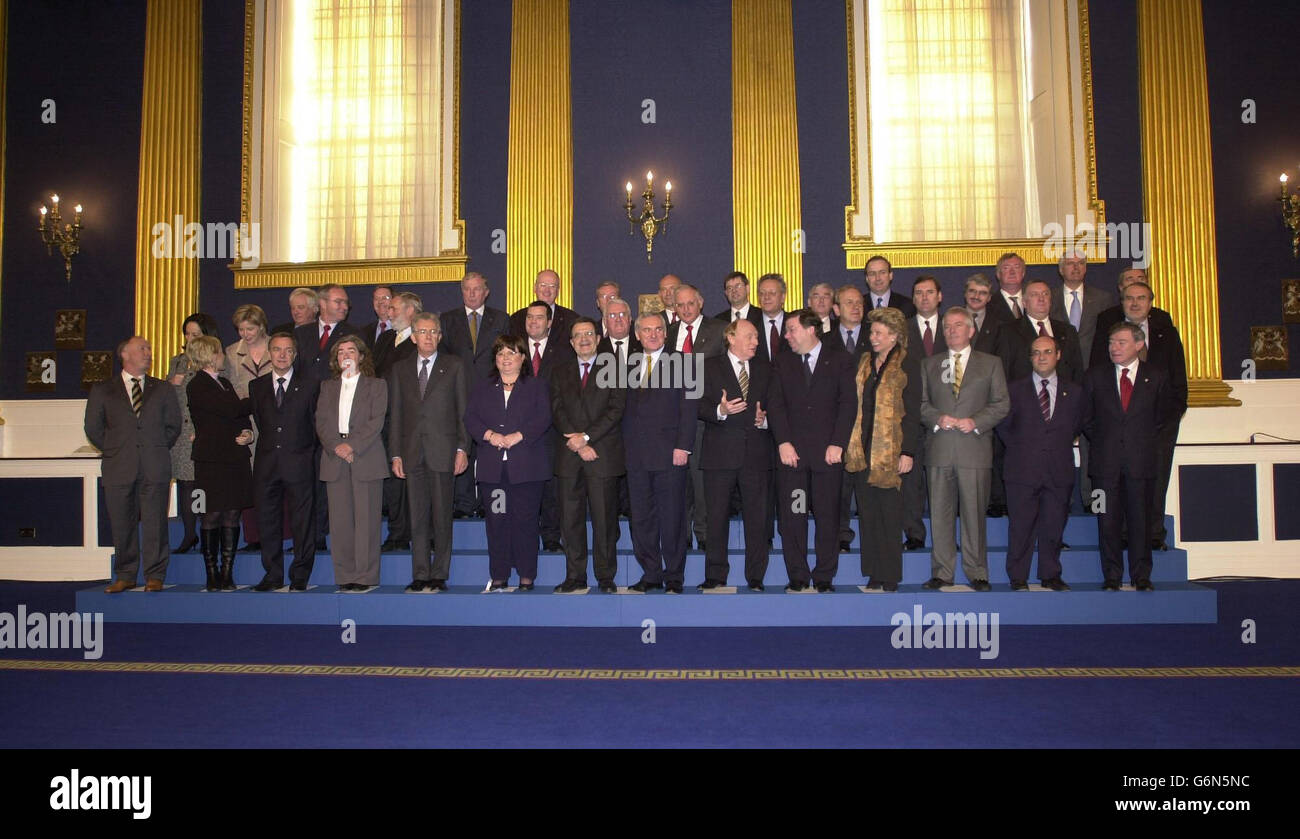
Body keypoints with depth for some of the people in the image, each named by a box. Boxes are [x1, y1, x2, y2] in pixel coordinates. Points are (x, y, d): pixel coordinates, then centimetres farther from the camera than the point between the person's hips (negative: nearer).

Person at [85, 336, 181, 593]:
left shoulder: (162, 389, 13)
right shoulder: (102, 390, 11)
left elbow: (173, 425, 14)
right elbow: (93, 428, 11)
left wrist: (159, 449, 8)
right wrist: (113, 451, 6)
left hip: (155, 468, 0)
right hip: (119, 468, 0)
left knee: (155, 523, -2)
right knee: (122, 525, 4)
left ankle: (155, 576, 5)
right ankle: (125, 576, 14)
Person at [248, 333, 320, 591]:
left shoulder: (310, 385, 5)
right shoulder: (256, 386, 13)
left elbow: (316, 422, 8)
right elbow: (258, 420, 15)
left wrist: (306, 451, 6)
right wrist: (269, 447, 9)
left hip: (298, 463, -3)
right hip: (266, 463, 3)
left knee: (302, 521, -1)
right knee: (267, 520, 5)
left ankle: (299, 577, 7)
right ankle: (272, 575, 15)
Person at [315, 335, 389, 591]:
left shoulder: (377, 385, 10)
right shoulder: (327, 387, 19)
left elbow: (376, 421, -2)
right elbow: (321, 422, 9)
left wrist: (352, 445, -13)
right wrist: (336, 447, -7)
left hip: (366, 460, -3)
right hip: (335, 459, 3)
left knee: (366, 518, -5)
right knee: (340, 520, 0)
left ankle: (365, 576, -2)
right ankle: (345, 577, 5)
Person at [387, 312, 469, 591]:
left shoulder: (455, 366, 7)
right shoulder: (400, 370, 14)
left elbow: (463, 411, 4)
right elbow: (395, 415, 12)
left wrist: (462, 448, -5)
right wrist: (395, 454, 4)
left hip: (443, 452, -2)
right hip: (412, 453, 2)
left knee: (442, 517, 0)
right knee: (417, 518, 3)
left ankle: (439, 575, 7)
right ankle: (420, 576, 9)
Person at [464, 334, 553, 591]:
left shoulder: (537, 386, 10)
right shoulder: (482, 389, 18)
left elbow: (543, 418, -3)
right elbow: (470, 418, 6)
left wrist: (517, 436, -15)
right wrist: (490, 435, -12)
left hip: (526, 466, -3)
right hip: (492, 467, 3)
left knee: (525, 520, -3)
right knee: (496, 522, 3)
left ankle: (527, 576, 4)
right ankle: (499, 576, 9)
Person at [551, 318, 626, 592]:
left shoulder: (614, 369, 6)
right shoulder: (560, 373, 16)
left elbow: (616, 408, -4)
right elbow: (557, 411, 5)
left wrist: (586, 437, -12)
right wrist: (576, 443, -9)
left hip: (604, 455, -3)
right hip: (568, 457, 3)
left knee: (605, 519, -1)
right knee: (570, 519, 3)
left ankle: (606, 577, 8)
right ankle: (575, 577, 12)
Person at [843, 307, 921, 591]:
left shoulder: (908, 365, -4)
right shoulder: (865, 364, 14)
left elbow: (912, 413, -8)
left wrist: (908, 452, -13)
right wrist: (848, 445, 9)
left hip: (890, 451, -6)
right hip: (862, 451, 6)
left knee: (889, 515, 0)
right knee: (868, 515, 9)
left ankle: (890, 577, 9)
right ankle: (873, 573, 17)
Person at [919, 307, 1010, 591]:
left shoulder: (990, 363, 9)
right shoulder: (929, 365, 15)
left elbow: (1001, 404, 5)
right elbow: (921, 403, 12)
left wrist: (975, 422, -10)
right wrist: (937, 418, -7)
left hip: (975, 449, -2)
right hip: (939, 450, 2)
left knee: (974, 512, 0)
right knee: (939, 513, 3)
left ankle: (976, 573, 10)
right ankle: (942, 573, 11)